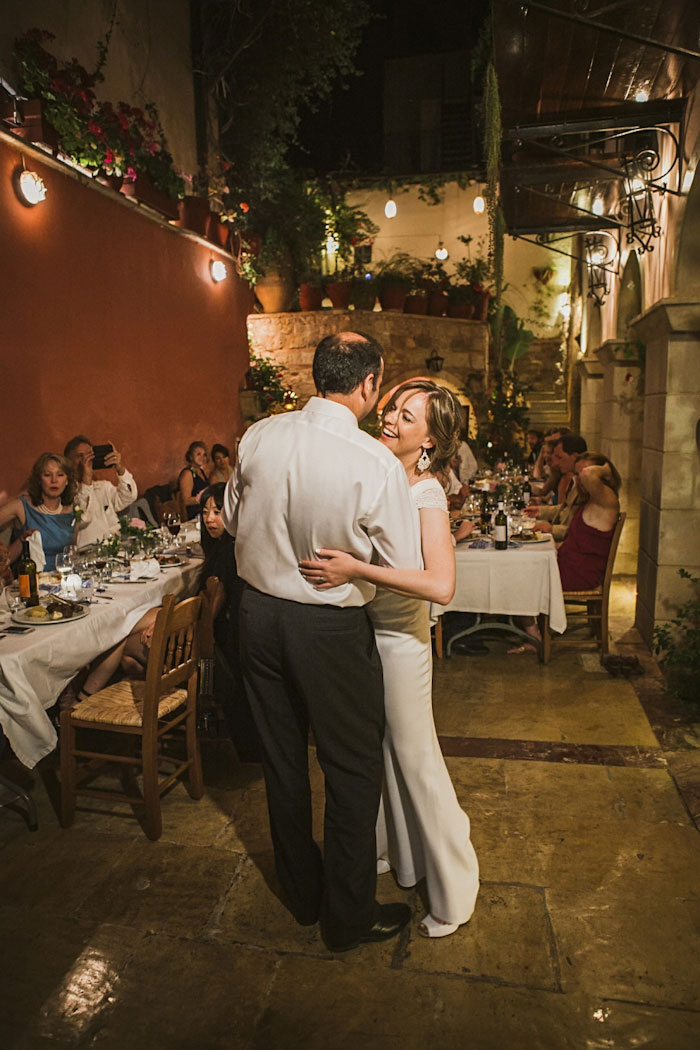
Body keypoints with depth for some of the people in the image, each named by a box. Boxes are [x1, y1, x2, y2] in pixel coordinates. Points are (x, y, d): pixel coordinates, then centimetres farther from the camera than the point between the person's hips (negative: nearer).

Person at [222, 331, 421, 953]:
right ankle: (349, 917, 33)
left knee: (283, 759, 21)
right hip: (330, 628, -5)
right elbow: (406, 571, -12)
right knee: (354, 771, 15)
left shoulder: (258, 437, -7)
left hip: (259, 613, 6)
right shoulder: (378, 465, -21)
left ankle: (301, 893, 43)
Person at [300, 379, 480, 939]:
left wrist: (357, 570, -34)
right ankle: (389, 849, 45)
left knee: (415, 759, 6)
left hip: (398, 639, -6)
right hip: (357, 630, 7)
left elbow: (441, 585, -31)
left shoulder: (426, 493, -18)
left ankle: (453, 891, 28)